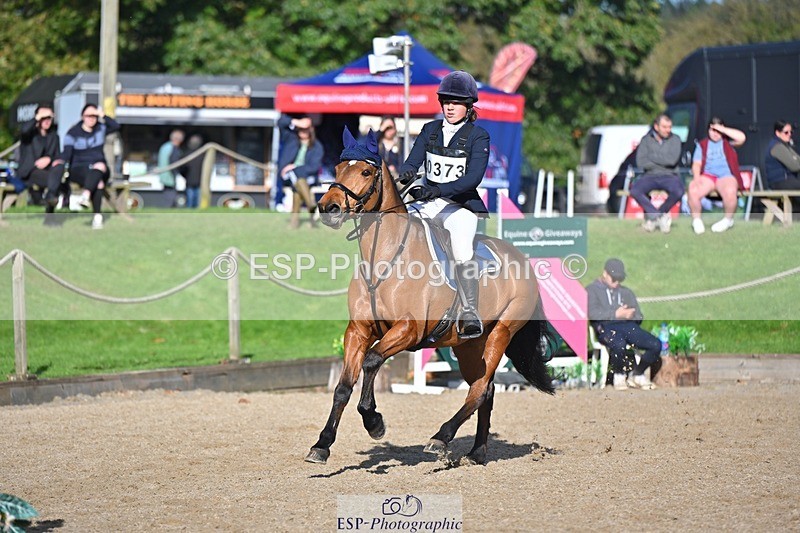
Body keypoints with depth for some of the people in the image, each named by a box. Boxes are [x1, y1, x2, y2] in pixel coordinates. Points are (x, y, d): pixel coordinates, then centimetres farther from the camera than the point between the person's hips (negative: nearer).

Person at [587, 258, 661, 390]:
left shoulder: (626, 292, 31)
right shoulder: (592, 290, 15)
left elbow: (639, 316, 21)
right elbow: (593, 313, -4)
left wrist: (632, 315, -3)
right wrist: (615, 314, -12)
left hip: (628, 325, 5)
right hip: (606, 327, -5)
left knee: (656, 345, -21)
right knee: (619, 344, -41)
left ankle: (637, 374, 2)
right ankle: (619, 375, -11)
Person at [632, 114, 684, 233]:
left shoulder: (675, 139, 6)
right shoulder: (646, 140, 7)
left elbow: (672, 160, -11)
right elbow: (640, 162, -6)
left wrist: (651, 157, -6)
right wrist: (663, 163, -6)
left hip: (669, 176, 0)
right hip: (650, 176, 0)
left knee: (678, 191, -35)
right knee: (635, 190, -32)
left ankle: (651, 216, -13)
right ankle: (661, 216, -20)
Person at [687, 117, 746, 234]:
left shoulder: (728, 142, 14)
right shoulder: (702, 145, 20)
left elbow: (741, 137, -7)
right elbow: (696, 164, 11)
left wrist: (722, 129, -5)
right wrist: (696, 177, -10)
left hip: (726, 176, -2)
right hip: (707, 176, 2)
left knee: (730, 191, -37)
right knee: (692, 189, -31)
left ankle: (728, 219, -10)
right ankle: (696, 220, -11)